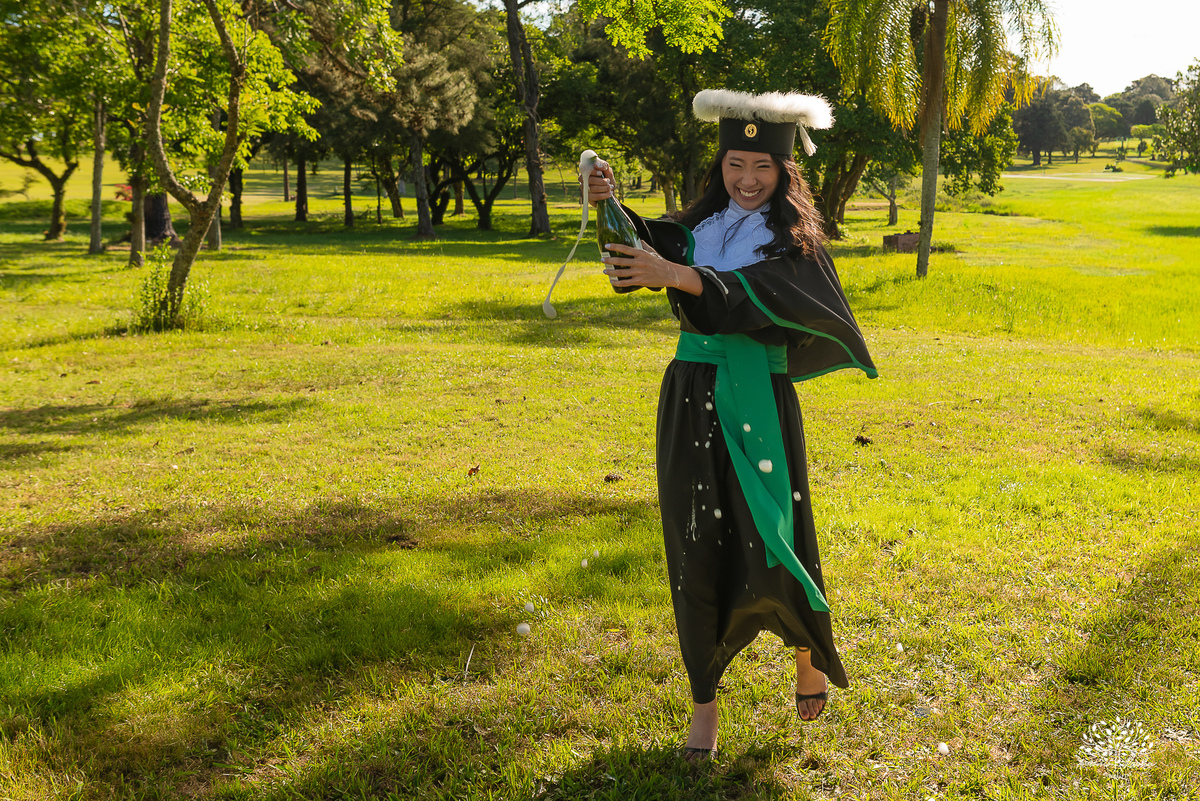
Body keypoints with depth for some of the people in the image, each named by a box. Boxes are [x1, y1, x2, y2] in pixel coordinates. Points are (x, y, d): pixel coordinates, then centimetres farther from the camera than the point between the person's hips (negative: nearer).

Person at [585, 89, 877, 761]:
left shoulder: (794, 238, -2)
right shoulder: (702, 224, 11)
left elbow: (756, 297, -19)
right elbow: (648, 251, -4)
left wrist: (676, 275, -29)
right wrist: (613, 208, -22)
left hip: (759, 405, -3)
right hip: (692, 401, 3)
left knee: (770, 543, -3)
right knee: (697, 549, 6)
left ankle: (810, 650, 29)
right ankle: (705, 701, 19)